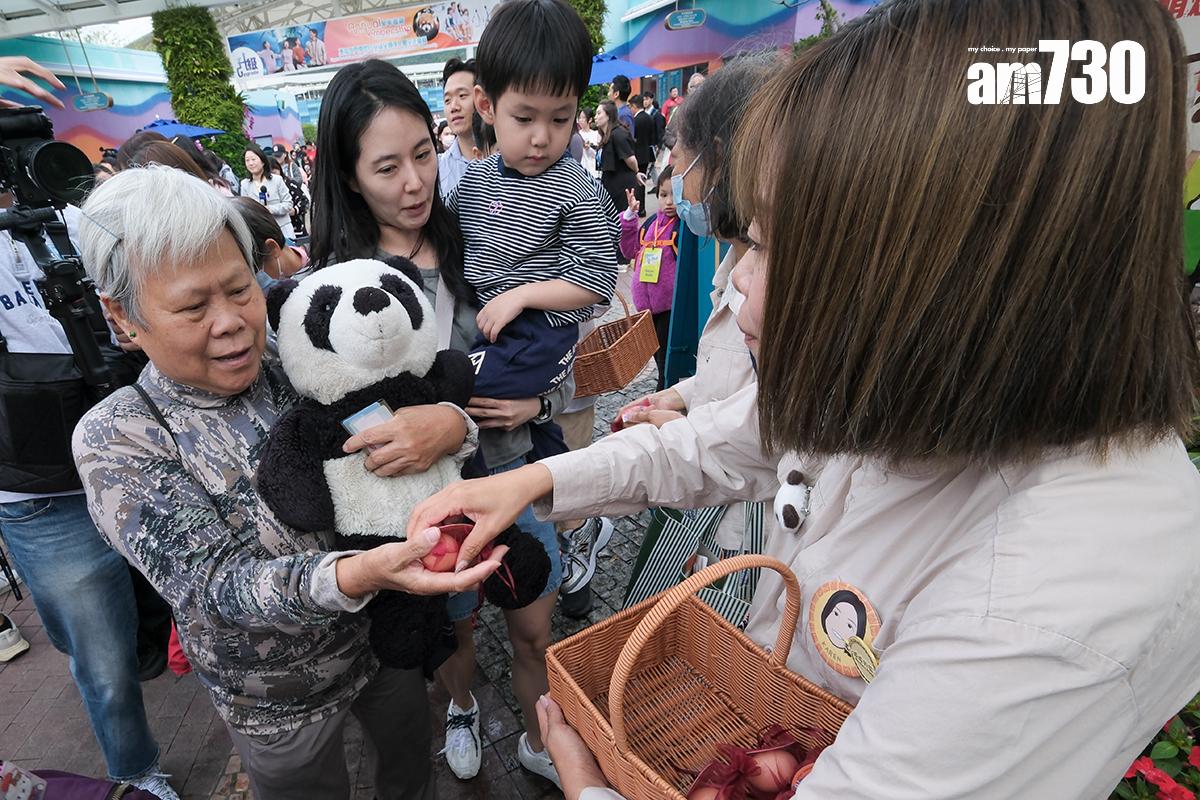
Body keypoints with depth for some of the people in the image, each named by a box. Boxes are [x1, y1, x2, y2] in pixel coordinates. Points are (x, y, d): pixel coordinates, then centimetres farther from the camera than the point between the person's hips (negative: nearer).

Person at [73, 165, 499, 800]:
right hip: (280, 707, -2)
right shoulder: (115, 439, -18)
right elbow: (215, 585, -27)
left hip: (391, 637, 3)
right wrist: (359, 573, -46)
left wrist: (449, 424, -36)